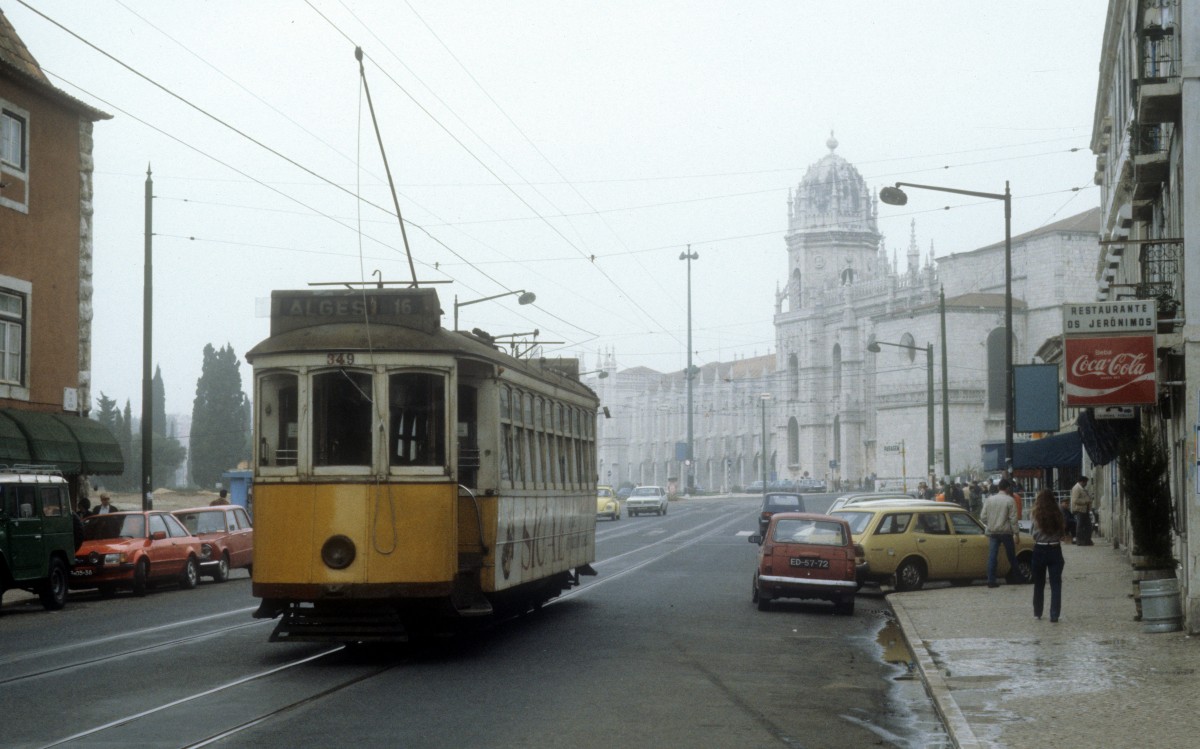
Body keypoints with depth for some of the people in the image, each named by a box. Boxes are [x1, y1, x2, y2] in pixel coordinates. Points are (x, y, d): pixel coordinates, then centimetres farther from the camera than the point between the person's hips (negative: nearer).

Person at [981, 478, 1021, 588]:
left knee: (992, 557, 0)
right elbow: (1013, 518, -10)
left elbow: (983, 517, 4)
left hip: (992, 532, 3)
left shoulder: (989, 499, 3)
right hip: (1006, 532, -3)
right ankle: (1014, 576, 24)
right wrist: (1016, 532, -4)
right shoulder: (1009, 500, -8)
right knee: (1011, 556, 13)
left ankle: (991, 581, -5)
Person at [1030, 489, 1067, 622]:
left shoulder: (1037, 514, -8)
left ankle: (1037, 613, 25)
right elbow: (1063, 533, 1)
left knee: (1039, 583, 16)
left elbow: (1034, 534, -11)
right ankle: (1054, 616, -6)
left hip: (1039, 550, 0)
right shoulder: (1058, 514, -3)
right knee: (1056, 584, 2)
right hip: (1055, 550, 0)